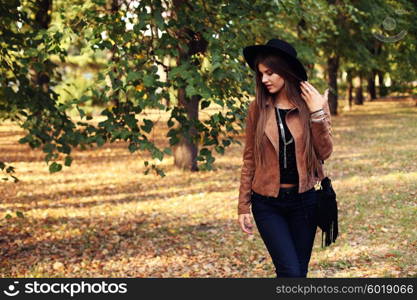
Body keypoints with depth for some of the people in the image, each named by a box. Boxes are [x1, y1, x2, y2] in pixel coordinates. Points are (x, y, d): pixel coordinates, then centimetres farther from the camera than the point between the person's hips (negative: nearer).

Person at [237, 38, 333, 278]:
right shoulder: (258, 107, -1)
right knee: (290, 272, -12)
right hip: (267, 202, -1)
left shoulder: (313, 103, -1)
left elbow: (325, 153, -5)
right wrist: (243, 206, 3)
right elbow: (249, 159, 3)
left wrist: (317, 114, -17)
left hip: (304, 199, 1)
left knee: (299, 271, 9)